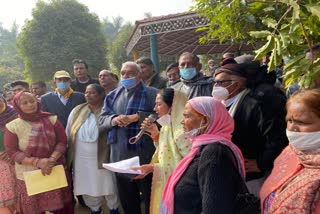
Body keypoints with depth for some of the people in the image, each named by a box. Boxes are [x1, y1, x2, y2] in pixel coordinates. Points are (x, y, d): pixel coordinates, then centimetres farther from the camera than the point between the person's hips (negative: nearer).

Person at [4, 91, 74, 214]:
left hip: (56, 171, 1)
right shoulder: (13, 126, -5)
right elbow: (11, 152, -8)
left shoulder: (51, 119, -2)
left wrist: (51, 160, -21)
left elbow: (62, 141, -4)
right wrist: (37, 162, -20)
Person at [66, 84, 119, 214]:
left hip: (102, 157, -4)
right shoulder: (77, 111, 3)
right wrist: (69, 156, 5)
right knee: (88, 187, 17)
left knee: (108, 186, 10)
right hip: (81, 160, 4)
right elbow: (68, 134, 7)